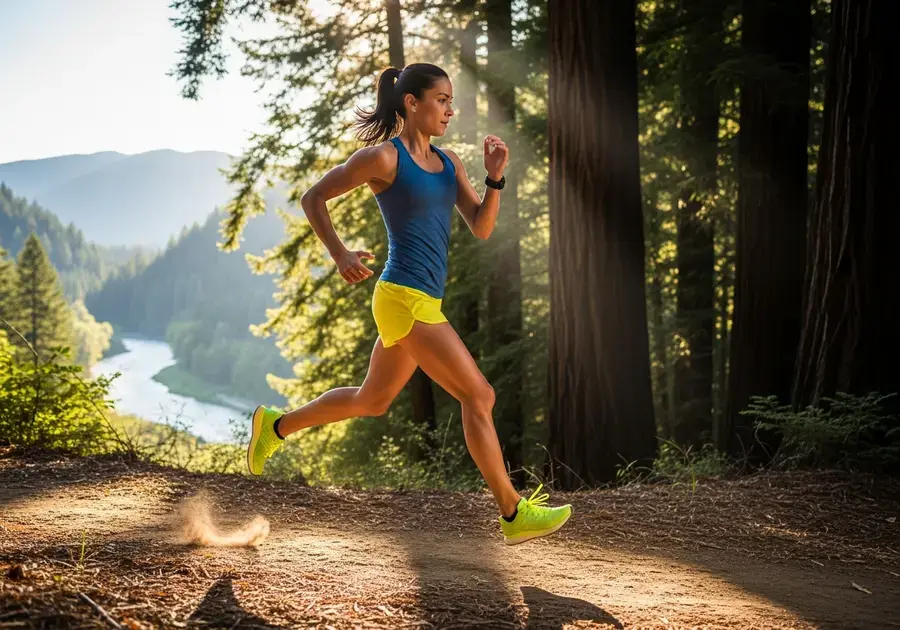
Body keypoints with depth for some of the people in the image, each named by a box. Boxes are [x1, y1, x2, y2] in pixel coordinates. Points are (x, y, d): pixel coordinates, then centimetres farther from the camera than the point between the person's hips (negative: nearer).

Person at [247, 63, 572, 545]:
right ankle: (513, 515, 2)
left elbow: (481, 228, 9)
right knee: (478, 396, -7)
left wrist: (495, 178, -6)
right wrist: (339, 253, -14)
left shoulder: (448, 162, 12)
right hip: (405, 300, -9)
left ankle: (275, 425, 39)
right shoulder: (383, 157, -9)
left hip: (424, 302, 9)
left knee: (371, 401, 22)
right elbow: (313, 198, -2)